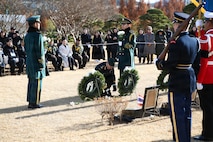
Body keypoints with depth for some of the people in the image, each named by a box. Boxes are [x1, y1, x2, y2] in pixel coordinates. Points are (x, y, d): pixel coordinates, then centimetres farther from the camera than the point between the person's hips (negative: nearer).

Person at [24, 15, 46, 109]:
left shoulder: (27, 36, 10)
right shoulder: (38, 35, -16)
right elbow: (40, 50, -17)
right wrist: (41, 64, -14)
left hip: (29, 62, 9)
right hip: (36, 62, -9)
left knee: (31, 82, 15)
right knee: (37, 83, -2)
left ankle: (31, 101, 23)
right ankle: (34, 103, 2)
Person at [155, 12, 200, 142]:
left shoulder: (176, 43, -20)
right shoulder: (195, 41, 4)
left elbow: (169, 65, -18)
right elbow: (196, 60, 12)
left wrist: (159, 63, -1)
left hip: (177, 82, -8)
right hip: (190, 81, 8)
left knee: (177, 114, 0)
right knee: (187, 113, 18)